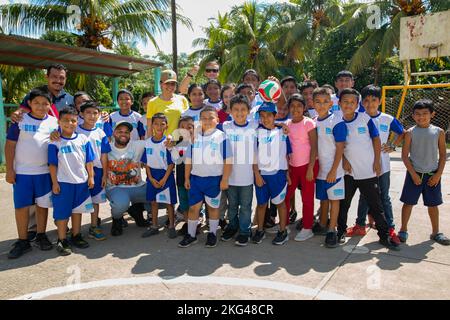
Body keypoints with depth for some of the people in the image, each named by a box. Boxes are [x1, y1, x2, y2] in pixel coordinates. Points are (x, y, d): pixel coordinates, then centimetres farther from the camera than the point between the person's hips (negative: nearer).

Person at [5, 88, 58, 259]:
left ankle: (41, 235, 25)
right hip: (22, 172, -1)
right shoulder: (20, 121, -3)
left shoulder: (54, 122, 3)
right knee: (21, 206, 3)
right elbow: (10, 145, -2)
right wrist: (9, 170, -7)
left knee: (42, 205, 10)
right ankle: (23, 241, 15)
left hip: (45, 172, 2)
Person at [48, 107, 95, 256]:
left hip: (81, 182, 3)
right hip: (63, 182, -3)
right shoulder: (55, 142, -6)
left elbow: (89, 161, 5)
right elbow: (52, 164, -5)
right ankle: (62, 241, 17)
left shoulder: (83, 139, 2)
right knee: (62, 212, 4)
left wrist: (91, 177, 3)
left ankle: (76, 236, 30)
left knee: (77, 210, 15)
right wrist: (54, 182, -8)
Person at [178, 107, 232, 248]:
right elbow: (189, 160, 9)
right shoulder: (195, 137, 5)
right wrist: (186, 178, 7)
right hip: (196, 178, 3)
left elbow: (228, 160, -8)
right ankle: (191, 234, 23)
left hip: (214, 179, -3)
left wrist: (225, 179, -11)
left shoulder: (221, 137, -8)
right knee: (193, 207, 8)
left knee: (213, 207, 12)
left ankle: (212, 234, 28)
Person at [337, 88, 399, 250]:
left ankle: (384, 235, 20)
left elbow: (376, 139, 0)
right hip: (348, 172, 1)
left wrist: (377, 161, -3)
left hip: (368, 171, -1)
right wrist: (344, 160, -7)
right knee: (343, 204, 11)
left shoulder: (365, 118, -4)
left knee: (376, 205, 7)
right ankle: (341, 231, 28)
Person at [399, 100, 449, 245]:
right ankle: (403, 230, 17)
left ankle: (435, 232, 27)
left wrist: (438, 174, -4)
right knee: (408, 202, 4)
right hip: (415, 173, -2)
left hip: (432, 174, 2)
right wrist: (413, 174, -10)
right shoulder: (410, 133, -6)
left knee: (433, 204, 12)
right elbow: (404, 155, -6)